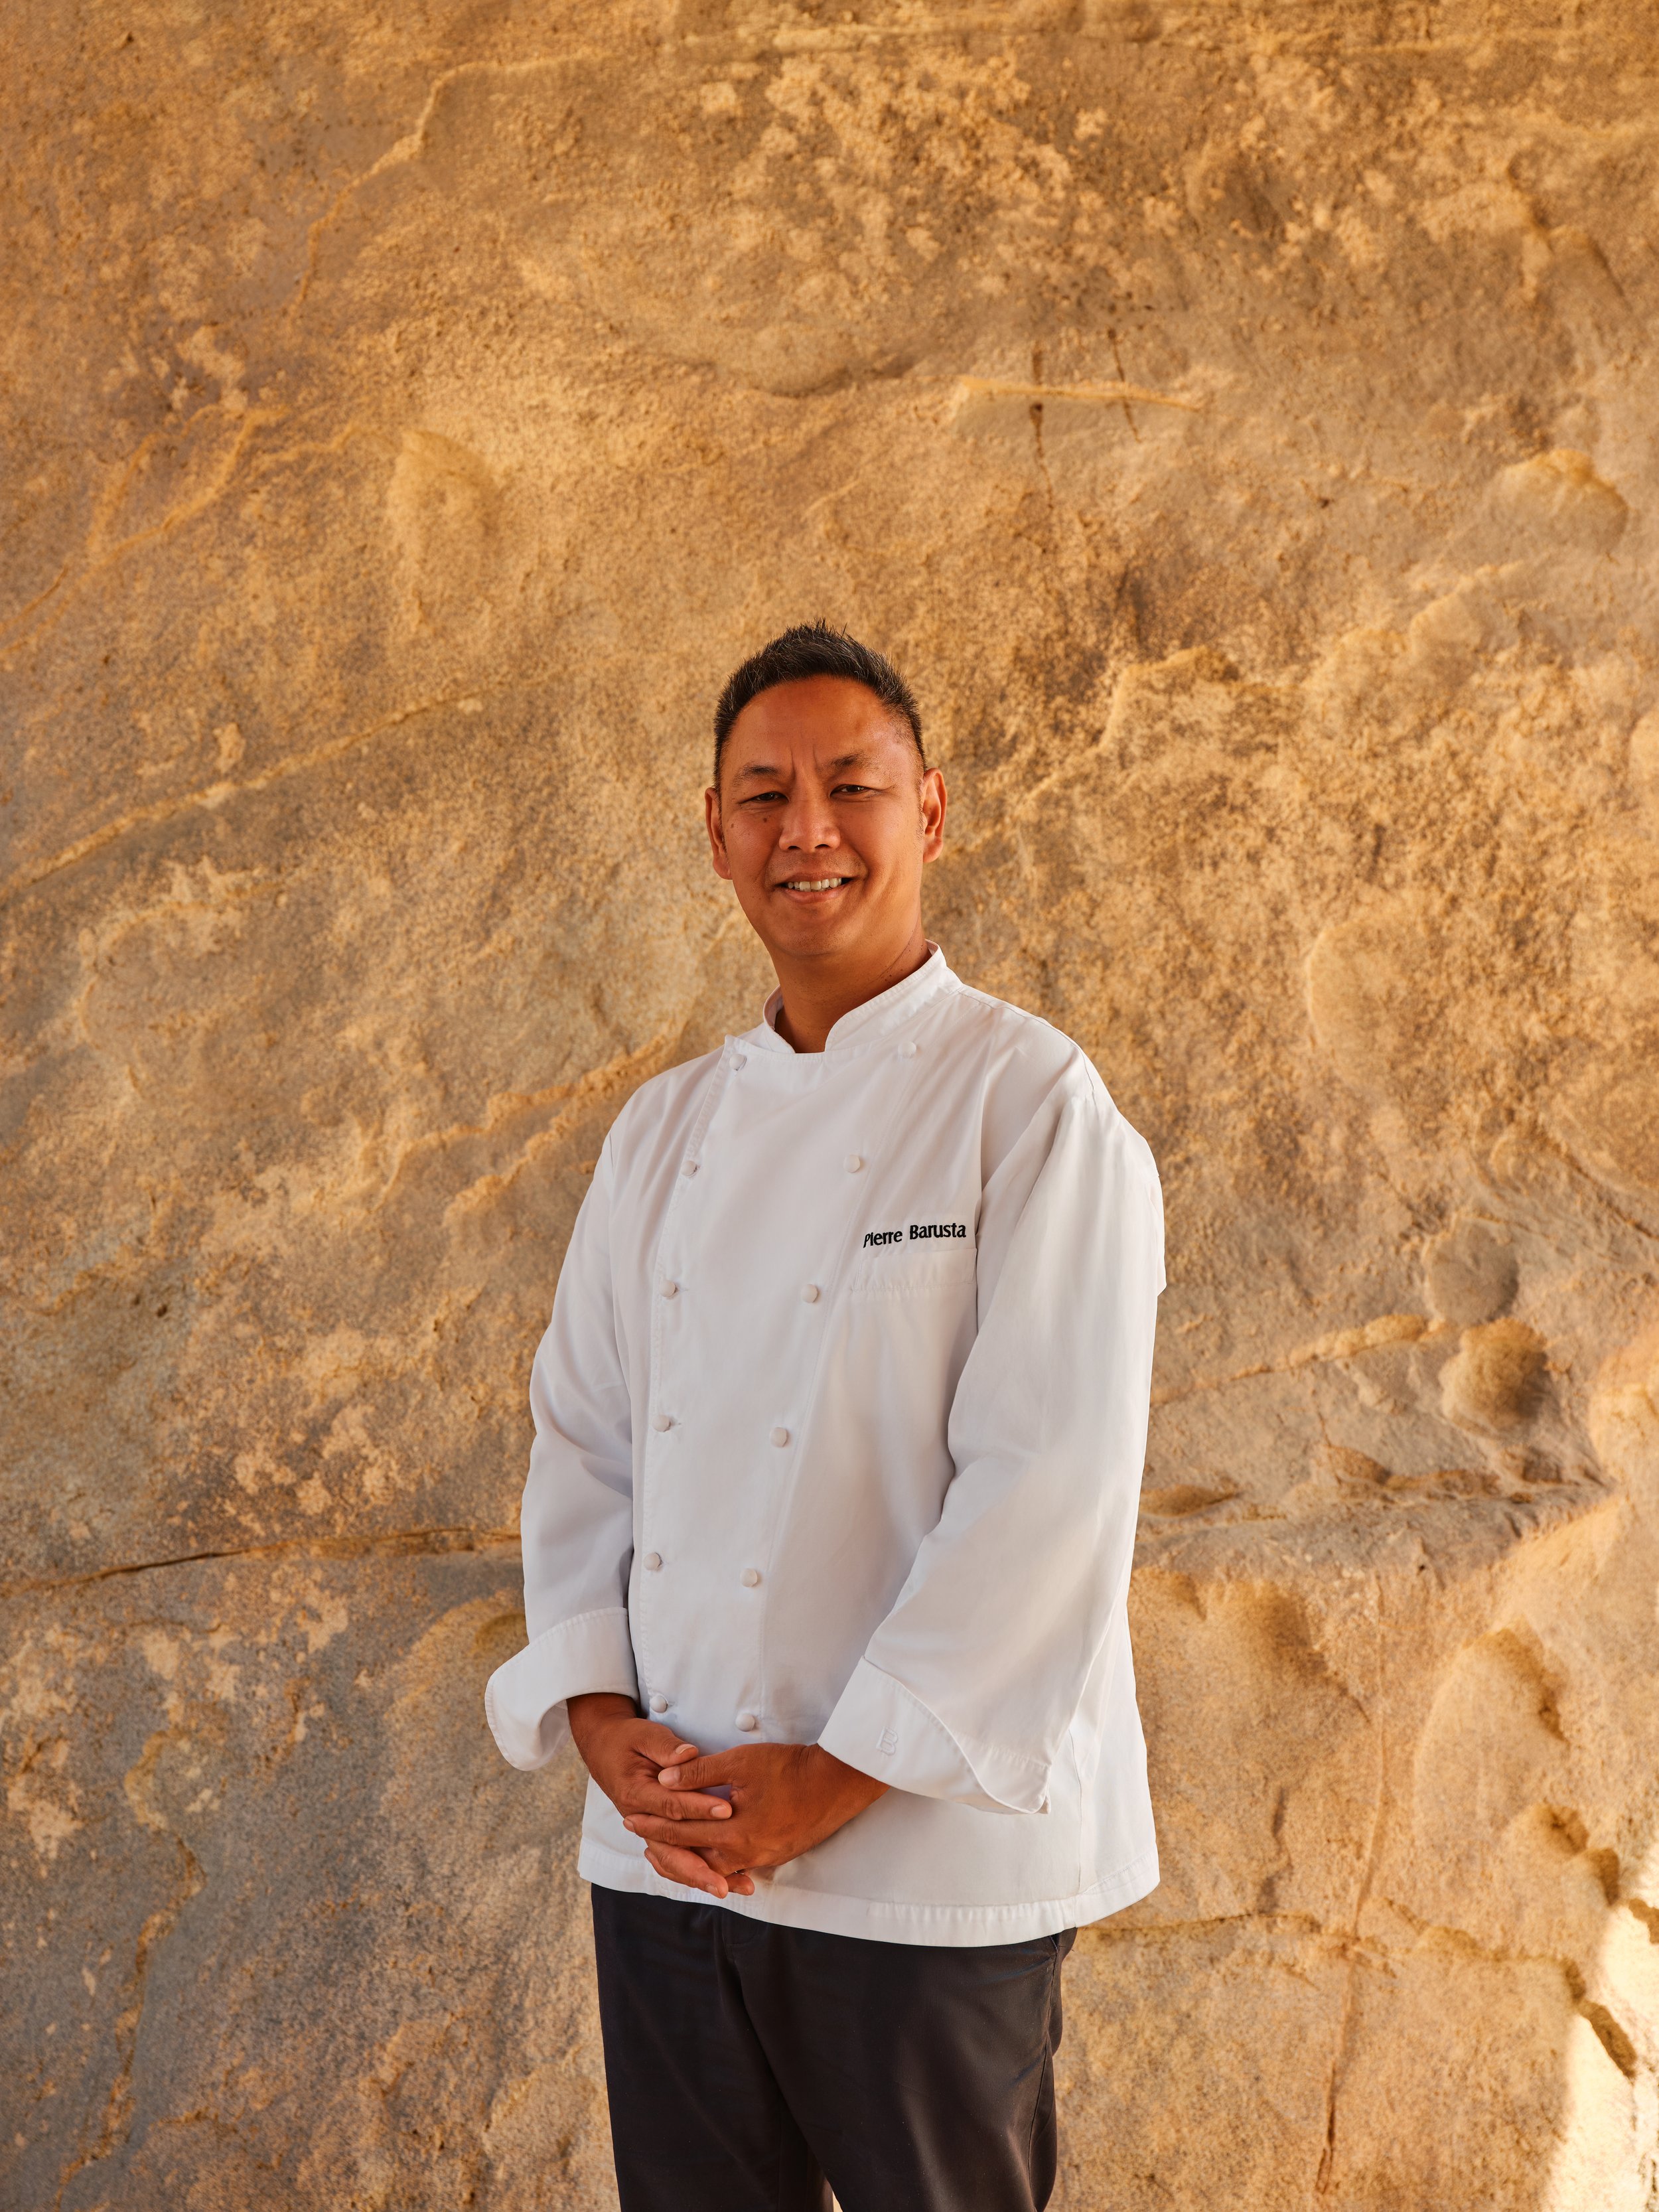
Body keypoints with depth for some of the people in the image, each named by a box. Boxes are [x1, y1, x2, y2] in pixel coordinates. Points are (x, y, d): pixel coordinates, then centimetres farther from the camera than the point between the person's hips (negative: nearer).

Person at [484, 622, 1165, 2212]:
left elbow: (1051, 1483, -15)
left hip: (926, 1860, -5)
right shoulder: (665, 1132, 11)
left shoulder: (1029, 1104, -8)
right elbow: (580, 1434, 11)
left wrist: (835, 1776, -16)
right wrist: (600, 1716, -4)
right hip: (660, 1845, 5)